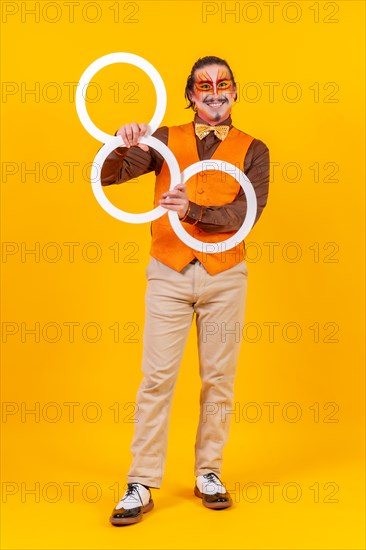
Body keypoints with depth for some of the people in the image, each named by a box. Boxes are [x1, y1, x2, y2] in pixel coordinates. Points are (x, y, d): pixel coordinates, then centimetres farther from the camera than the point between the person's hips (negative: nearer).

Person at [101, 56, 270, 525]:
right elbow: (109, 175, 0)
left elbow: (250, 210, -10)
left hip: (224, 276, 1)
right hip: (169, 274, 0)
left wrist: (192, 212, -24)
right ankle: (141, 485, 2)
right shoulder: (165, 140, 7)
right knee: (157, 378, -3)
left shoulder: (252, 150, 5)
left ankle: (208, 474, 19)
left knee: (218, 379, 7)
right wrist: (121, 146, -22)